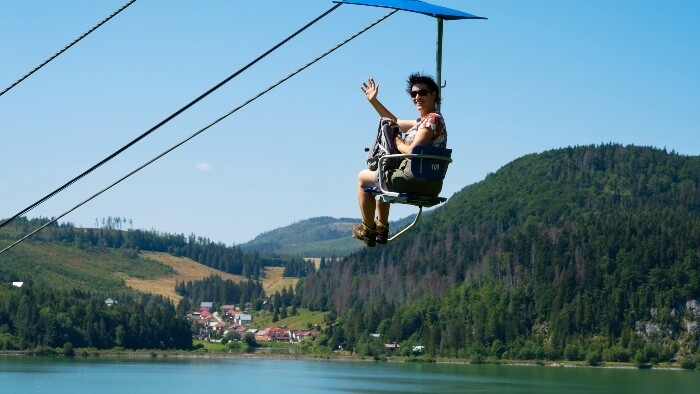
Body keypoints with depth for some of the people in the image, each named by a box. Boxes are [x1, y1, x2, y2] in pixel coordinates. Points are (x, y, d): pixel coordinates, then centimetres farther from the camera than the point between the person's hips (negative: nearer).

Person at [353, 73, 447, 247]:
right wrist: (374, 101, 27)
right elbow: (395, 123, 29)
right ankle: (382, 227, 33)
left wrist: (398, 143, -4)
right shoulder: (424, 121, 16)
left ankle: (367, 229, 16)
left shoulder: (432, 119, -14)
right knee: (381, 179, 37)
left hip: (417, 179, -10)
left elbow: (412, 151, -23)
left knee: (363, 177, 11)